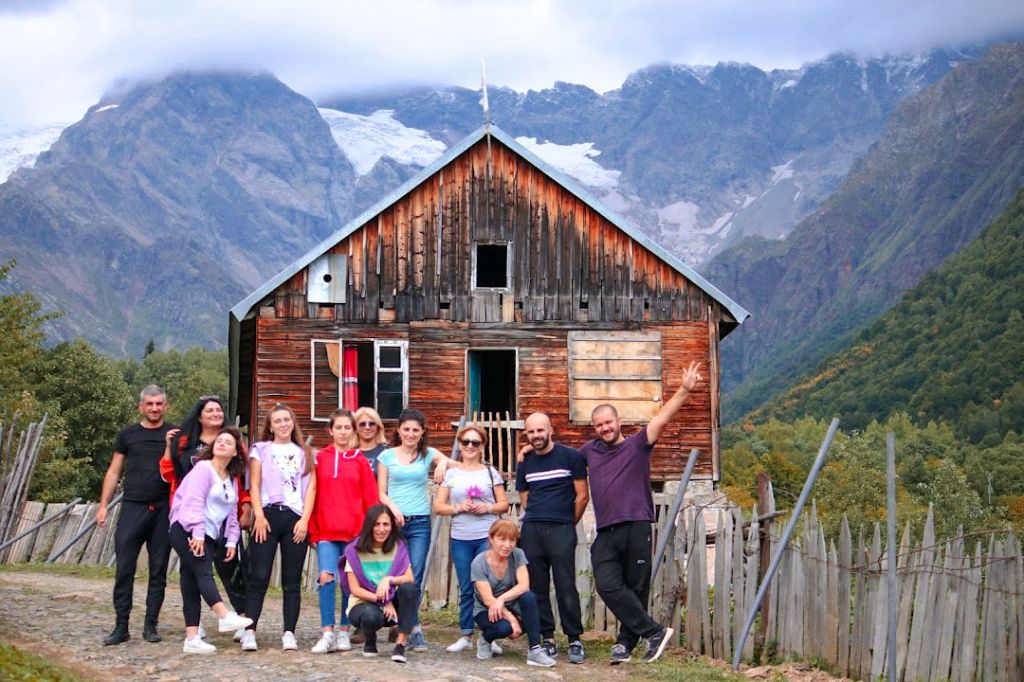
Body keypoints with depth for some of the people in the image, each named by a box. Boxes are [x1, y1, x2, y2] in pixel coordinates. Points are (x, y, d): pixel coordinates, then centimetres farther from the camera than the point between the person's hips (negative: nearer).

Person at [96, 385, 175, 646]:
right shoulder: (127, 435, 10)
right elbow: (114, 472, 13)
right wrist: (103, 505, 7)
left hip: (164, 509, 0)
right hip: (132, 507, 0)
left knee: (158, 570, 4)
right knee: (124, 568, -4)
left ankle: (150, 625, 11)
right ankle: (121, 626, 1)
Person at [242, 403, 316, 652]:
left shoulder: (304, 454, 17)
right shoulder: (261, 450, 12)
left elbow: (310, 488, 9)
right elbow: (254, 485, 4)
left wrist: (305, 519, -3)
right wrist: (259, 516, -8)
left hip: (296, 519, 2)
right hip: (267, 515, -2)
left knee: (292, 580, 0)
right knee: (259, 576, -8)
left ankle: (289, 634, 1)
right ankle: (249, 631, -8)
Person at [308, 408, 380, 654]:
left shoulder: (360, 461, 5)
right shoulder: (320, 458, 5)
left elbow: (371, 499, 5)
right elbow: (313, 495, 6)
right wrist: (312, 530, 3)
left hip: (354, 531, 1)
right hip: (326, 531, -1)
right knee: (326, 577, -15)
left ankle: (344, 633, 16)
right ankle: (327, 633, -10)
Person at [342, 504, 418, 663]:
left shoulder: (398, 547, -1)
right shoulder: (354, 551, -8)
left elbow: (410, 579, -12)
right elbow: (355, 589, -10)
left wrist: (390, 579, -32)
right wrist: (384, 601, -22)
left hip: (391, 604, 3)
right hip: (363, 604, -2)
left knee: (408, 588, -29)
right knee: (371, 616, -39)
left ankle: (401, 644, -24)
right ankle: (370, 640, 0)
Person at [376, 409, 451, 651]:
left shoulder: (429, 455, 10)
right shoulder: (387, 456, 8)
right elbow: (381, 492, 6)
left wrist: (444, 463, -16)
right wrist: (394, 508, -11)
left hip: (420, 522, 1)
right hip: (393, 521, 0)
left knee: (415, 578, -6)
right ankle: (414, 628, 7)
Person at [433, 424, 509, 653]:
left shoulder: (490, 472, 8)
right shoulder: (451, 473, 9)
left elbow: (504, 504, 8)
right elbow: (438, 506, 6)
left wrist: (488, 507, -11)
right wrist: (458, 508, -11)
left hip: (487, 537, -1)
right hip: (460, 539, 1)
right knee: (466, 589, 5)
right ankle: (466, 636, 13)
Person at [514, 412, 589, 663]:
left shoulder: (570, 457, 1)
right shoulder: (525, 463, 13)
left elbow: (582, 496, 3)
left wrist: (568, 524, 8)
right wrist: (538, 519, 13)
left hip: (562, 529, -4)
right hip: (532, 529, 4)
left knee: (566, 587, -6)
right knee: (537, 588, 3)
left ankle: (575, 640, -1)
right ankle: (547, 638, 12)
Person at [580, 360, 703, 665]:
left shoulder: (637, 445, 5)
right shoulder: (589, 451, 17)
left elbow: (662, 417, -6)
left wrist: (684, 389, -17)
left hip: (636, 528, -3)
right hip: (606, 533, 3)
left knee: (635, 589, 1)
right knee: (608, 586, -11)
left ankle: (626, 641, 14)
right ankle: (654, 631, -4)